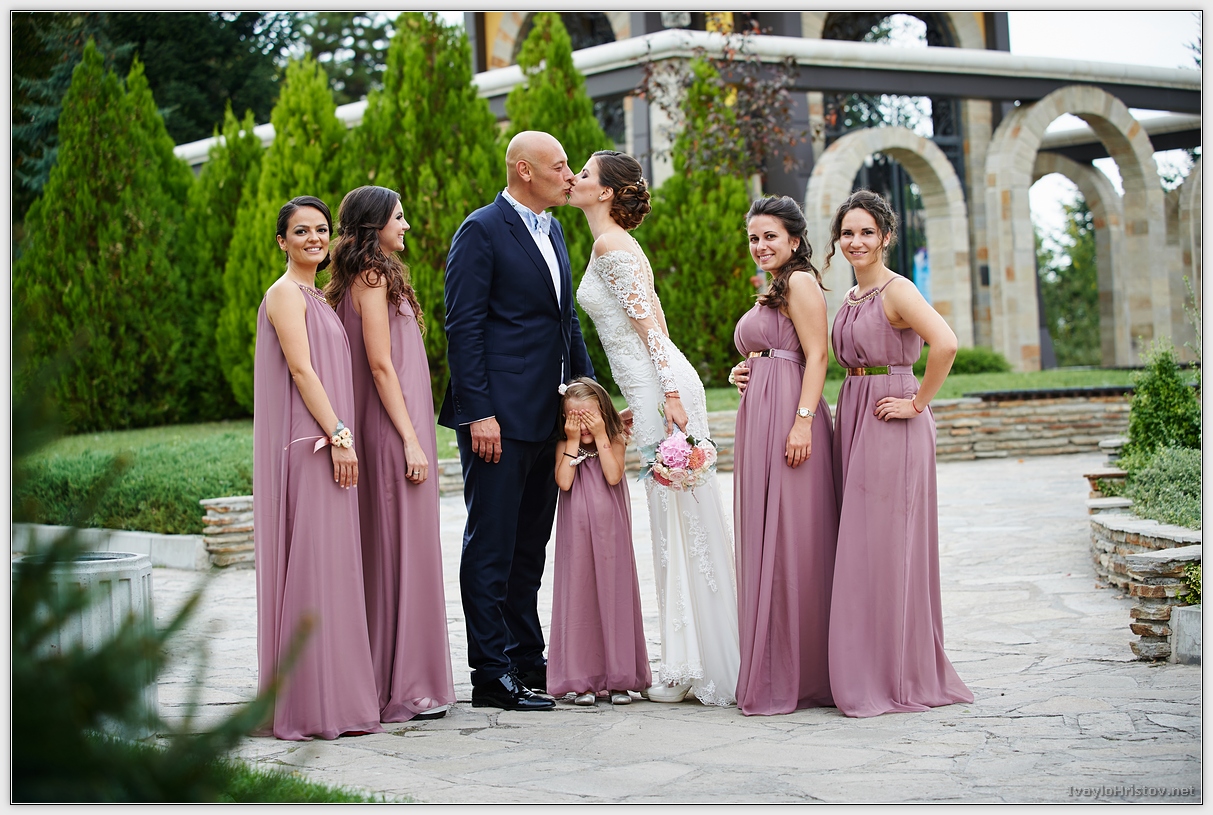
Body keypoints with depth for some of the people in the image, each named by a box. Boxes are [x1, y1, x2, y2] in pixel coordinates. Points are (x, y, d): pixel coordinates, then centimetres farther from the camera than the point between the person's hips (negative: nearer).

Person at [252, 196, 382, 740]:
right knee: (310, 566, -9)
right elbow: (302, 370, -16)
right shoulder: (286, 293, -8)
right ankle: (311, 703, -6)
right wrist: (338, 435, -20)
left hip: (323, 443, 10)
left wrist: (338, 435, 16)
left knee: (329, 567, 10)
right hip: (306, 444, -10)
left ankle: (332, 693, 15)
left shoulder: (315, 297, 21)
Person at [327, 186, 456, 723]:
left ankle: (385, 679, 17)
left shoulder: (367, 278, 18)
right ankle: (404, 688, -2)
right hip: (394, 430, -10)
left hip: (391, 432, 10)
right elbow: (381, 365, -17)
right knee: (404, 551, -6)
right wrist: (411, 441, -18)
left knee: (387, 552, 11)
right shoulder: (373, 278, -11)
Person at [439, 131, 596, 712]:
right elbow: (464, 328, -14)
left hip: (548, 416, 9)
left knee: (530, 545, 15)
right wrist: (478, 413, -19)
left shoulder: (551, 232, 17)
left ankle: (527, 658, 24)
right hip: (499, 416, -9)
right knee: (491, 546, -3)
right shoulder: (482, 232, -9)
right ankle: (491, 672, 1)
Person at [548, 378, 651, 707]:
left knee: (613, 597, 1)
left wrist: (600, 436, -12)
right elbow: (564, 482, -12)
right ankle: (583, 679, 4)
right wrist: (573, 441, -9)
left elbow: (613, 476, -14)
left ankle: (619, 678, 7)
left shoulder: (614, 442, 3)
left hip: (610, 534, 0)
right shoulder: (564, 447, 4)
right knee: (579, 599, -1)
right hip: (577, 535, 0)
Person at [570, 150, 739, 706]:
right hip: (656, 387, 10)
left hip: (660, 386, -10)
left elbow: (648, 322, -15)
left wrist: (669, 395, -21)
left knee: (680, 518, -5)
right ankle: (692, 664, 15)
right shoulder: (616, 244, 19)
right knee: (677, 519, 10)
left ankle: (698, 668, 1)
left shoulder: (610, 245, -8)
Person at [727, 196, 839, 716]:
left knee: (790, 541, -8)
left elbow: (816, 356, -14)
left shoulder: (801, 282, -5)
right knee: (764, 544, 9)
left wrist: (803, 421, -23)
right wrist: (741, 372, 11)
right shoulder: (771, 293, 24)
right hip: (757, 421, 10)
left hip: (789, 419, -10)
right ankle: (771, 674, 13)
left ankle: (800, 678, -4)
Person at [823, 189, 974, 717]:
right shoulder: (850, 298, 16)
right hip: (854, 421, 9)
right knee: (860, 548, 9)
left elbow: (945, 344, -26)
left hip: (892, 425, -9)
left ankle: (899, 678, 1)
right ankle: (865, 672, 15)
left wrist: (917, 402, -19)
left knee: (887, 545, -6)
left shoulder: (896, 291, -11)